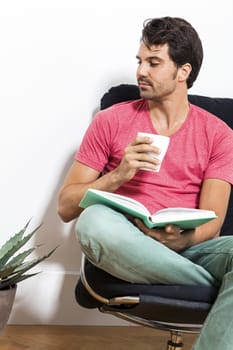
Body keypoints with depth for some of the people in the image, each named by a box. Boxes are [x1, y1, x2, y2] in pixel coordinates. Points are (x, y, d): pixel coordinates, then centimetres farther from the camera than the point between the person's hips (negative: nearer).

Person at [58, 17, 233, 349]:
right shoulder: (111, 121, 6)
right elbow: (66, 207, 3)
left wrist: (178, 239, -24)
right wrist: (117, 176, -14)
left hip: (188, 248, 0)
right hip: (125, 248, 1)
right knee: (96, 219, -35)